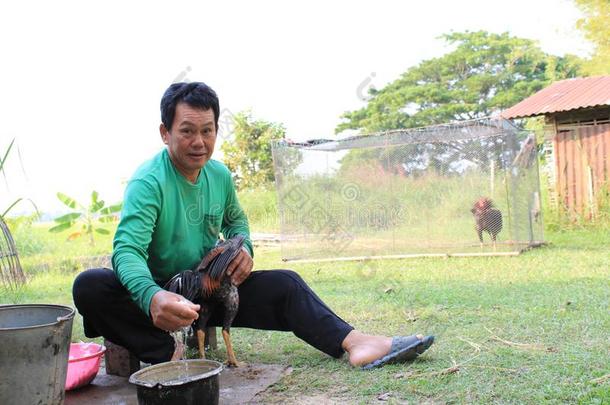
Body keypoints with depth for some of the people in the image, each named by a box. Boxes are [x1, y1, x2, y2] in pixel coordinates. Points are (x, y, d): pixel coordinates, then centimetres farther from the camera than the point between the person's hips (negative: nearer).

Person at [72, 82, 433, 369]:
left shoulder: (220, 175, -2)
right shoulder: (149, 183, -22)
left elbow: (235, 218, 18)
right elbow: (127, 249, -35)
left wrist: (243, 247, -6)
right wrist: (153, 298, -56)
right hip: (157, 294, -5)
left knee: (283, 283, -9)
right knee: (90, 285, -33)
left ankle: (353, 342, -22)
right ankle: (168, 355, -35)